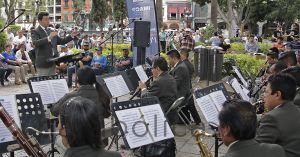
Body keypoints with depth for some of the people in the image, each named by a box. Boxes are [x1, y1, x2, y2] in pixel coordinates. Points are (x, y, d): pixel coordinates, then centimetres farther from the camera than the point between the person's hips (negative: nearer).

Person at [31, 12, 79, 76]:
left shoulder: (50, 32, 16)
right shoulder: (35, 32, -5)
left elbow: (61, 41, 19)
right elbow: (36, 43, -24)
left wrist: (71, 36, 5)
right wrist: (49, 38, -38)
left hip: (52, 63, 7)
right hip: (43, 64, -7)